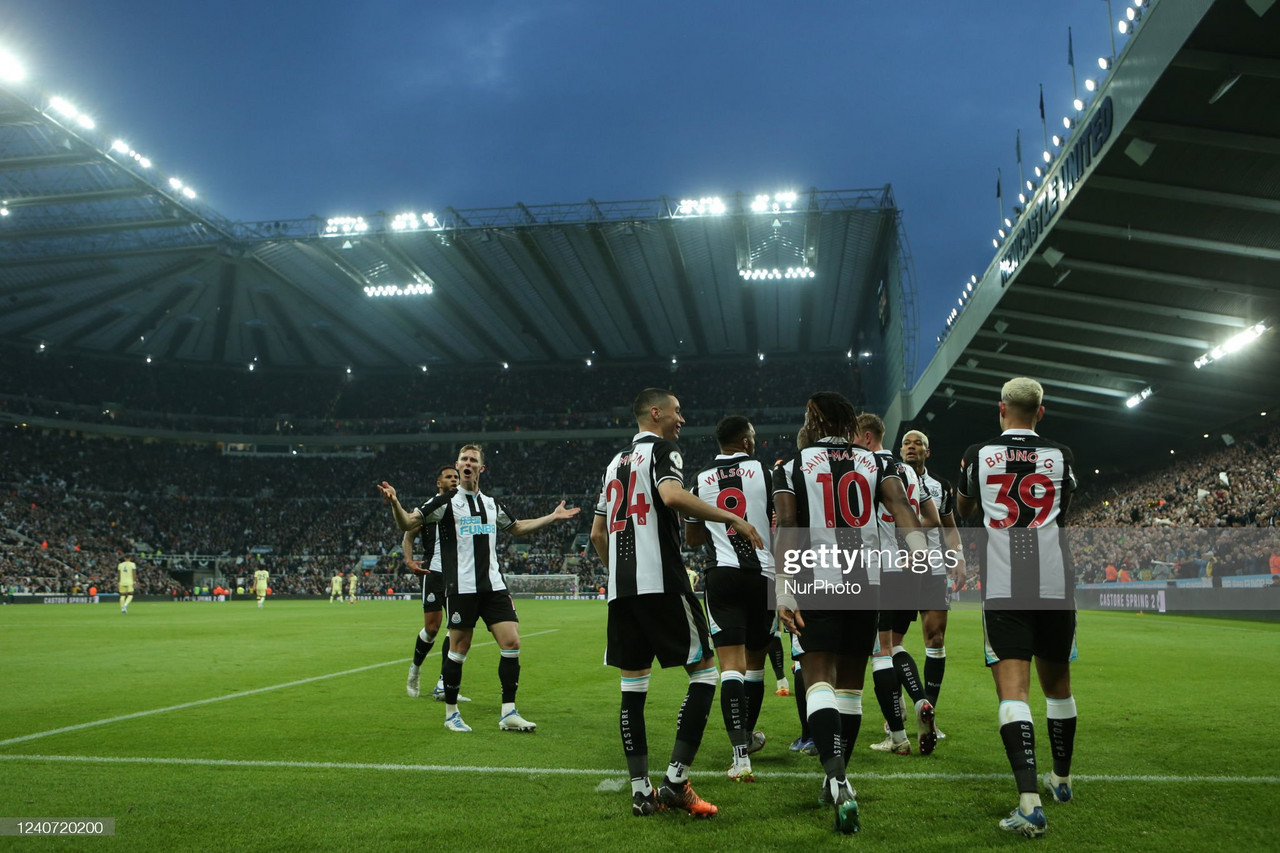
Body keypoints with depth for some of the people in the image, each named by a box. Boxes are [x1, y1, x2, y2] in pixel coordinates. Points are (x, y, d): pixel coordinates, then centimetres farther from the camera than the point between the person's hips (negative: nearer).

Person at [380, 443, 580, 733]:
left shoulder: (492, 504, 15)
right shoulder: (446, 501, 0)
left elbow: (517, 527, 32)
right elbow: (407, 524, -5)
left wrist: (553, 516, 30)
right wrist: (395, 503, -25)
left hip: (494, 586, 5)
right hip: (462, 587, -4)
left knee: (512, 643, -4)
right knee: (458, 650, 0)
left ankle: (508, 713, 5)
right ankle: (451, 713, 18)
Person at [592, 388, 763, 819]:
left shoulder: (615, 463, 23)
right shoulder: (662, 449, -1)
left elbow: (597, 534, 23)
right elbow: (672, 496, -23)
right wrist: (733, 518, -18)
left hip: (620, 588, 8)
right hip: (662, 582, -8)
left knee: (633, 685, 10)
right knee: (702, 672, 0)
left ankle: (640, 789, 10)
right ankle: (676, 779, -5)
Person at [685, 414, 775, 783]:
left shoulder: (701, 480, 9)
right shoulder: (765, 472, 0)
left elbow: (692, 537, 16)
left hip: (721, 574, 1)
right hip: (762, 573, -1)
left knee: (731, 665, -5)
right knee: (755, 660, 16)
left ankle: (741, 753, -17)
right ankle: (747, 735, 34)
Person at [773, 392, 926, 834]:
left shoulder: (791, 468, 4)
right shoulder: (876, 463, 11)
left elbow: (786, 528, -8)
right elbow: (901, 506, -7)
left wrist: (783, 590, -12)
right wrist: (920, 556, -19)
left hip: (817, 582, -3)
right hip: (866, 581, 3)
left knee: (819, 679, -7)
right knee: (850, 682, 14)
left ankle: (836, 778, -28)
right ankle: (837, 780, 26)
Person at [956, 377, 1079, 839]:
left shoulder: (978, 454, 3)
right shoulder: (1061, 455, 6)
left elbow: (964, 509, 22)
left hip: (1002, 589, -2)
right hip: (1055, 586, 3)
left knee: (1012, 688, -8)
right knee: (1056, 683, 19)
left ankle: (1029, 802, -21)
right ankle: (1061, 779, 38)